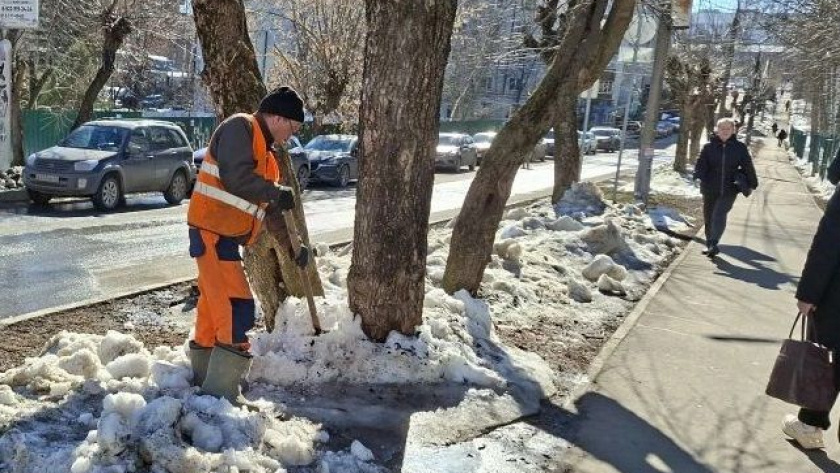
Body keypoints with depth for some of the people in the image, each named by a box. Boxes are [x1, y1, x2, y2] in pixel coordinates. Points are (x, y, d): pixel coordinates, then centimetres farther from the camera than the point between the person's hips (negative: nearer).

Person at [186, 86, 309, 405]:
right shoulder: (240, 128, -9)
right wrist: (278, 193, -16)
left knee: (214, 305, 16)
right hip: (212, 231, -10)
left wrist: (292, 246, 27)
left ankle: (202, 377, 29)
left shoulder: (267, 151, 19)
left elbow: (269, 209, 25)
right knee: (237, 307, -12)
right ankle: (222, 393, -7)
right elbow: (235, 177, -25)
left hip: (224, 234, 10)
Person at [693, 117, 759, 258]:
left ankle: (713, 244, -22)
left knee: (719, 215, -20)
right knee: (708, 217, 11)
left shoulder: (740, 148, 1)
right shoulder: (709, 147, 0)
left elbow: (748, 167, 7)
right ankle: (710, 244, 28)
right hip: (710, 189, 2)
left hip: (729, 190, -2)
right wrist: (698, 175, -25)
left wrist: (752, 183, 9)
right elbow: (701, 164, -6)